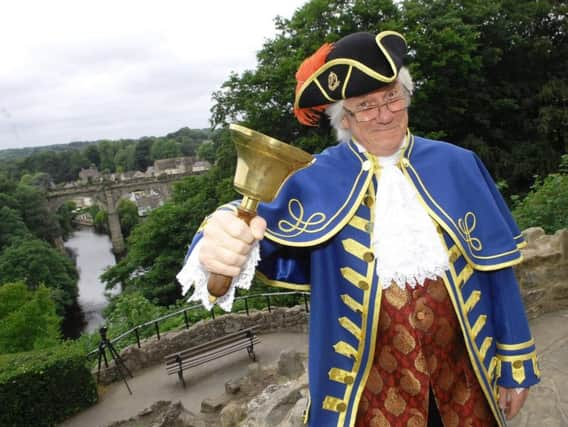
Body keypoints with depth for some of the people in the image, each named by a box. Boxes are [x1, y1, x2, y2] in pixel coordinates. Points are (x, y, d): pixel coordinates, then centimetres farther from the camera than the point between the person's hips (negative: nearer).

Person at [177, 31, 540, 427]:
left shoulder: (457, 165, 0)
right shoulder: (316, 179, -8)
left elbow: (495, 267, 3)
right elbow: (263, 230, -24)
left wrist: (516, 361, 7)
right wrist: (224, 244, -48)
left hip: (463, 365, 3)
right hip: (373, 376, -2)